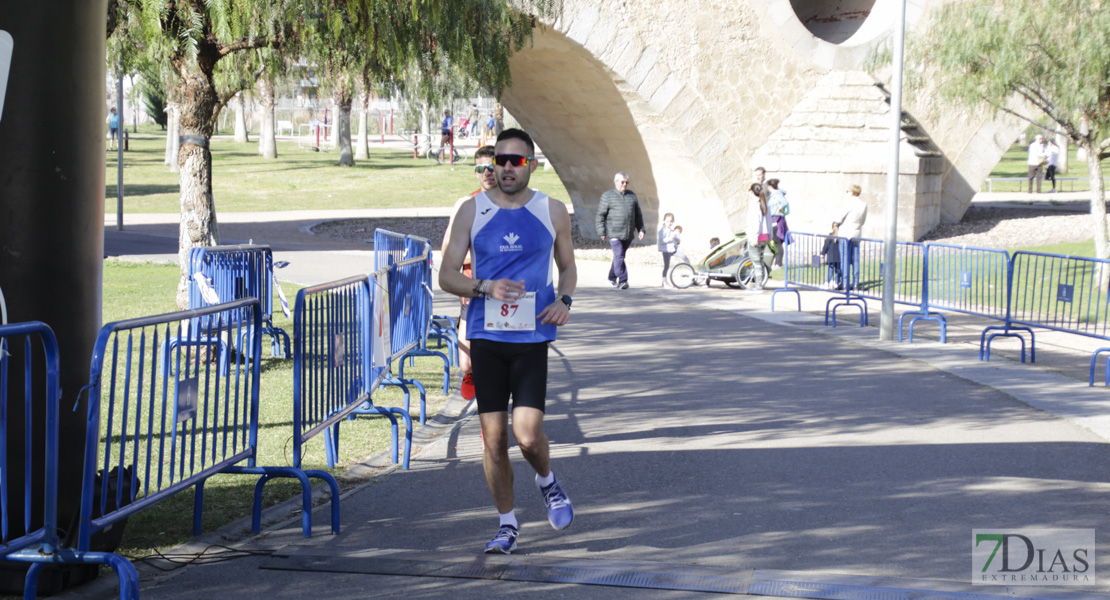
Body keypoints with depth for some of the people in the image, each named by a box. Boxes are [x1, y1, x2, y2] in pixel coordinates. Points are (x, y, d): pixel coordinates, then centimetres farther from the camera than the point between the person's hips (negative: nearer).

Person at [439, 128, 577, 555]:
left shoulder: (553, 212, 5)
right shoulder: (472, 211, 3)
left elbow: (567, 267, 19)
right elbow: (447, 276, 4)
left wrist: (564, 300, -2)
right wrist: (485, 288, -15)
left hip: (532, 336, -1)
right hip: (486, 334, 1)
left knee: (528, 435, -11)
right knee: (494, 439, 2)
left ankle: (547, 481, 23)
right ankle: (507, 526, 16)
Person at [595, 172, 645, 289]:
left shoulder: (632, 195, 13)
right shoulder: (607, 196, 0)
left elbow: (638, 215, 18)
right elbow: (600, 215, -1)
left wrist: (641, 229, 9)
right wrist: (601, 232, -6)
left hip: (628, 235, 5)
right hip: (614, 234, -5)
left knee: (619, 256, 12)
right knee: (619, 256, -15)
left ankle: (612, 278, 27)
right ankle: (623, 280, -17)